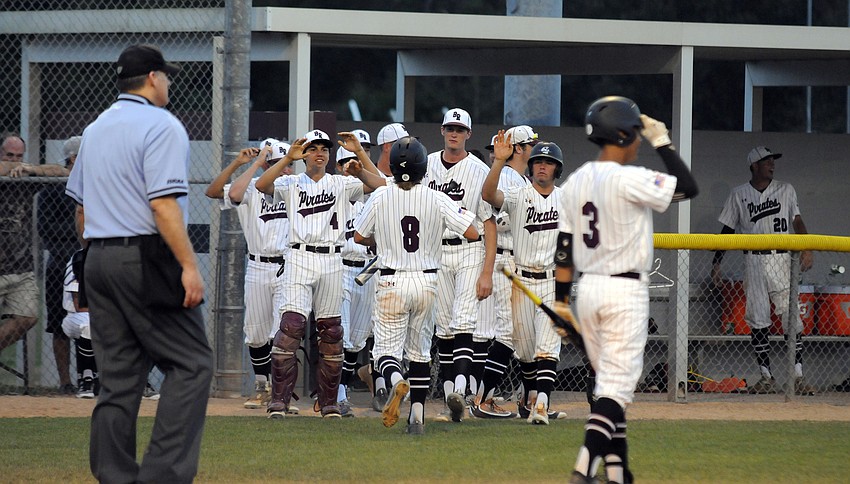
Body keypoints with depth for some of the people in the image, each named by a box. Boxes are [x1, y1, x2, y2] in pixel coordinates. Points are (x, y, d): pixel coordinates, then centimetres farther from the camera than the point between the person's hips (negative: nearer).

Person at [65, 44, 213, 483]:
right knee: (191, 364, -5)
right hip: (146, 260, -8)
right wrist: (188, 265, -19)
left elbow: (81, 205, 20)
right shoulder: (161, 126, -8)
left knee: (118, 376, 8)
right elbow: (163, 203, -18)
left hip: (99, 260, 8)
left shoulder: (95, 130, 17)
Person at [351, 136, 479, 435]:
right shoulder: (437, 200, -7)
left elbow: (359, 237, 6)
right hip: (427, 281, 2)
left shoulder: (380, 197, -6)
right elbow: (473, 233, -7)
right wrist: (466, 215, 14)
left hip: (392, 281, -2)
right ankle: (418, 415, 9)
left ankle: (396, 381, -32)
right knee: (420, 349, 15)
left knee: (386, 348, 2)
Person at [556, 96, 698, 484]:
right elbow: (688, 187, -12)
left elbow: (563, 247, 8)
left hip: (587, 290, 7)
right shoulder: (630, 180, -15)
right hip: (625, 292, -7)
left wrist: (560, 300, 12)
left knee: (608, 382, 16)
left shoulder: (574, 182, 6)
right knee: (616, 386, -8)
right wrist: (662, 142, -3)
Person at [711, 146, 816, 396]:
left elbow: (797, 221, 7)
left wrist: (806, 250, -9)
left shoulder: (786, 190, 11)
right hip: (754, 260, 0)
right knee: (758, 319, -1)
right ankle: (766, 377, 6)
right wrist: (716, 263, 7)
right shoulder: (739, 194, 9)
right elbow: (727, 230, 12)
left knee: (791, 316, -8)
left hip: (781, 259, 0)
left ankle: (798, 376, -9)